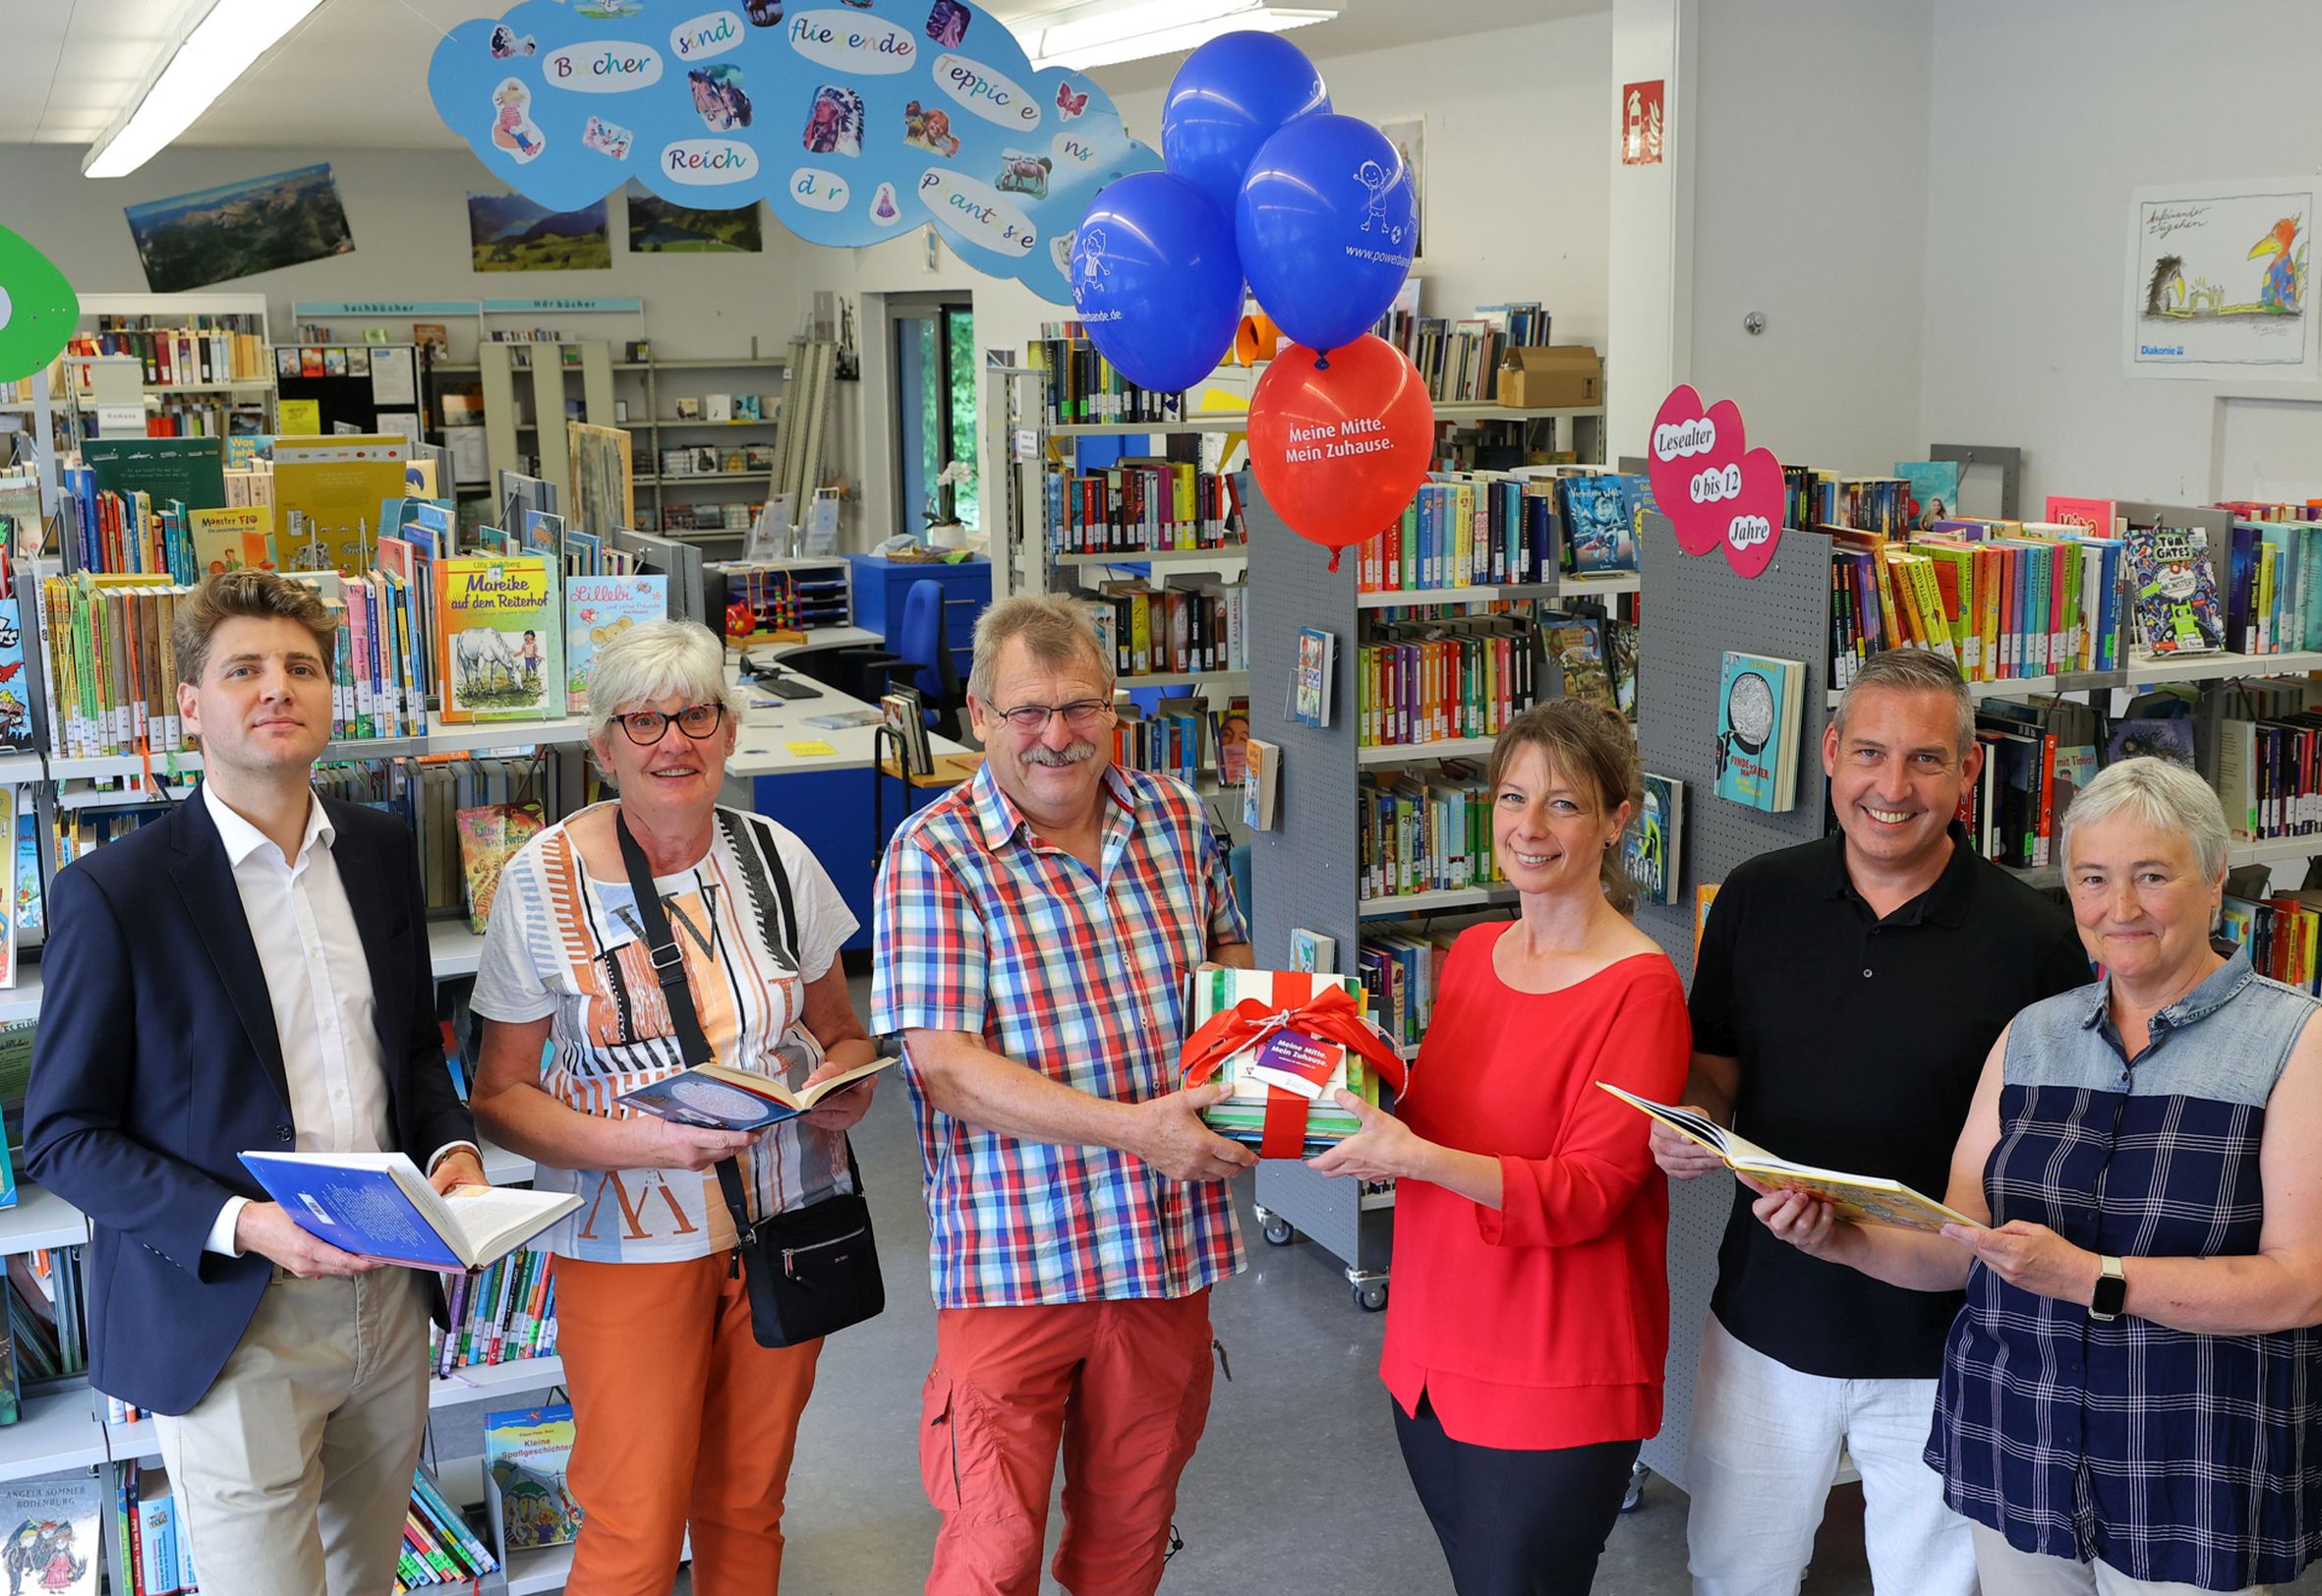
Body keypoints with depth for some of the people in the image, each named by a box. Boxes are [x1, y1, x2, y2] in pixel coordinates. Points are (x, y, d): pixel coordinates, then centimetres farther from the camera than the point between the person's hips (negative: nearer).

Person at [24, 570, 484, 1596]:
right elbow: (61, 1137, -10)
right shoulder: (114, 893, -14)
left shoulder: (380, 850, 3)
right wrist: (240, 1225, -23)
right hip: (231, 1327, -5)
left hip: (390, 1295, 5)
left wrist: (450, 1145, -5)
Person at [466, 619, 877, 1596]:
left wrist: (848, 1087, -12)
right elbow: (499, 1095, -6)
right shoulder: (543, 882, -9)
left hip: (785, 1225, 3)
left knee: (748, 1507, 15)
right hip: (630, 1246, -3)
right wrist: (632, 1143, -22)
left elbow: (841, 1034, 12)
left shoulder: (776, 858, 1)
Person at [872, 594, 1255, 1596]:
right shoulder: (934, 855, -12)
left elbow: (1227, 947, 22)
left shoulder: (1176, 817, 4)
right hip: (1015, 1258, -5)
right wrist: (1131, 1126, -27)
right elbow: (946, 1064, -18)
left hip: (1171, 1242, 5)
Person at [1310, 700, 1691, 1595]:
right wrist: (1365, 1116, -3)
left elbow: (1588, 1193, -19)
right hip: (1434, 1351, 7)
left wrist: (1414, 1157, -28)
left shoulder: (1639, 986, -16)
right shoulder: (1473, 952, 6)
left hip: (1555, 1379, -7)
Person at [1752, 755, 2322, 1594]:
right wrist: (1847, 1240, -13)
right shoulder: (2032, 1036, 7)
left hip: (2197, 1475, -4)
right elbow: (1961, 1250, 6)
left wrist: (2092, 1278, -25)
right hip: (2015, 1450, 4)